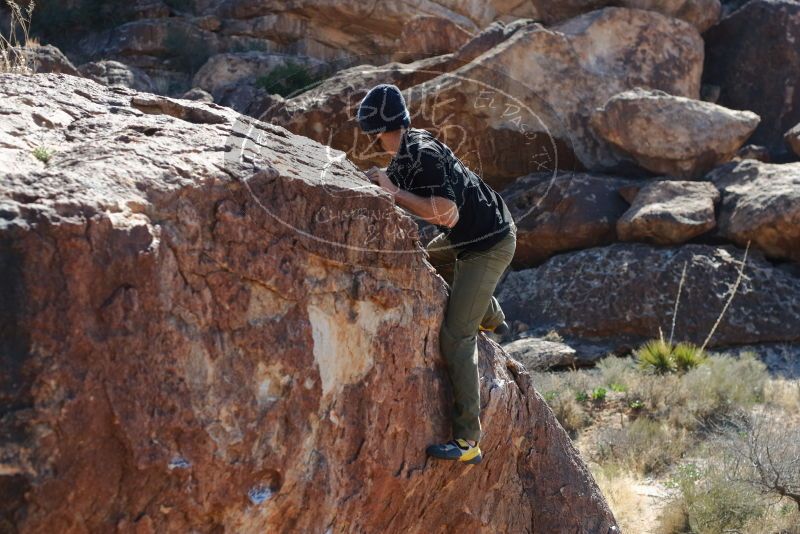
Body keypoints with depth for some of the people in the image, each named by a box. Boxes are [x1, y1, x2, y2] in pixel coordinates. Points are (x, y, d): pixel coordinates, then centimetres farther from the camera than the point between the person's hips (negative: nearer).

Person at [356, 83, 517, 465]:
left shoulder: (423, 155, -26)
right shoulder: (407, 150, 2)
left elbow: (445, 214, -34)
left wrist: (393, 192, -27)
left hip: (489, 246, -10)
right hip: (468, 236, 10)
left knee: (455, 337, -14)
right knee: (430, 261, 38)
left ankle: (467, 441, -17)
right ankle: (492, 319, 58)